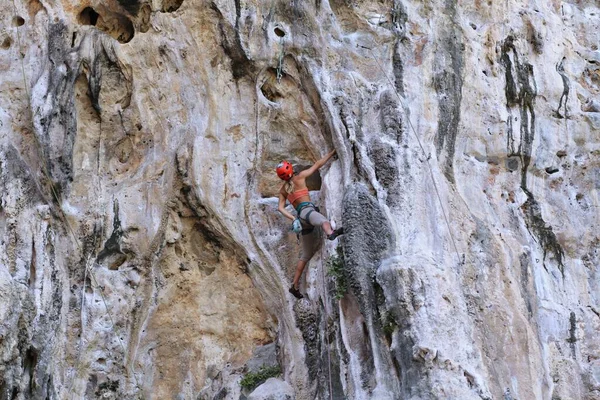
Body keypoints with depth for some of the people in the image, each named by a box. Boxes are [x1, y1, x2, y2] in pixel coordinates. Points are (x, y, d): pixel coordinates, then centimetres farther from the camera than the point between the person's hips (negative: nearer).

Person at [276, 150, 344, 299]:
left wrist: (293, 218, 3)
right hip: (307, 210, -8)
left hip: (300, 216, 8)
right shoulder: (299, 177, 10)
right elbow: (317, 165, 15)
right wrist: (331, 153, 23)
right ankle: (330, 233, -83)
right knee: (322, 219, -45)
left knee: (306, 254, 14)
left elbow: (281, 208, 13)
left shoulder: (283, 190, 25)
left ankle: (295, 285, 14)